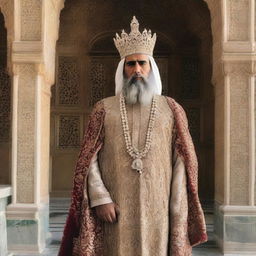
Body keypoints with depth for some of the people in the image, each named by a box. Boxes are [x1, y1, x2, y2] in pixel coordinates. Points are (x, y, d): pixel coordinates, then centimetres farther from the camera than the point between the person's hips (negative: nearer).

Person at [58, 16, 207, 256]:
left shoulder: (172, 109, 7)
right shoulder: (103, 109, 6)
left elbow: (181, 162, 3)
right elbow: (89, 159, 1)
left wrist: (178, 209, -3)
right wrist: (99, 198, -10)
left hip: (156, 211, 1)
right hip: (115, 210, 0)